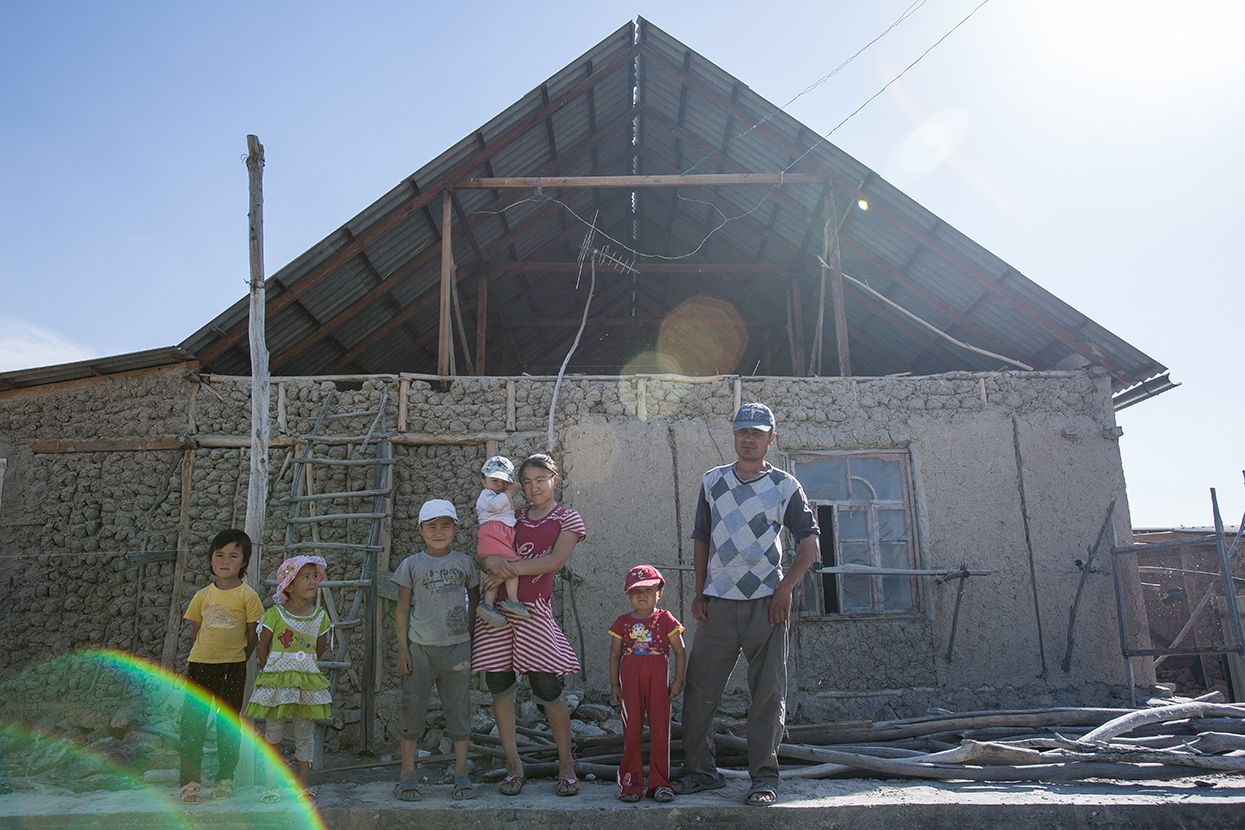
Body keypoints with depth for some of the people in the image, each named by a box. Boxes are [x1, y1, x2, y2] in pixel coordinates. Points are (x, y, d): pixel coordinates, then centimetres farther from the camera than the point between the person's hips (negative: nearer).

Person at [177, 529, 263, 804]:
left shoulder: (247, 595, -6)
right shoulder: (203, 595, 5)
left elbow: (253, 635, -1)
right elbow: (195, 632, 13)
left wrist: (237, 659, 5)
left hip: (233, 668, -3)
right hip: (200, 665, 3)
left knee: (228, 723, 7)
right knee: (192, 721, 1)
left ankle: (225, 778, 19)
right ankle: (190, 779, 9)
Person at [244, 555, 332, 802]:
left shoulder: (320, 616, 0)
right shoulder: (274, 614, -8)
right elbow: (262, 649, -1)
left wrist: (303, 668, 12)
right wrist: (270, 673, 2)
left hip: (308, 680, 2)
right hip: (276, 680, -2)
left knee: (305, 733, 7)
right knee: (273, 732, 7)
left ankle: (303, 783, 17)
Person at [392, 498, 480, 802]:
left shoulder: (464, 562, 5)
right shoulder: (412, 564, 1)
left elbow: (474, 600, 15)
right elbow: (403, 608, 3)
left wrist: (470, 634, 8)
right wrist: (402, 648, -2)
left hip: (457, 646, 1)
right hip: (420, 648, -1)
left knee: (458, 708, 5)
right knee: (413, 708, 4)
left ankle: (461, 773, 14)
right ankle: (408, 772, 15)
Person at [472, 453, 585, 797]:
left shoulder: (567, 519, 8)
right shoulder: (514, 516, 19)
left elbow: (556, 560, -7)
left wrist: (512, 569, -13)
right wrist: (500, 563, -10)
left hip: (533, 608, -4)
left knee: (547, 687, -5)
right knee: (498, 684, 3)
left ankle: (566, 763, 12)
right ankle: (513, 764, 16)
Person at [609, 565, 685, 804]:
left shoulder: (665, 620, 2)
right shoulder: (623, 622, 6)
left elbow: (679, 651, 5)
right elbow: (615, 654, 9)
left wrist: (678, 680, -1)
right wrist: (614, 684, 5)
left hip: (658, 680, 0)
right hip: (630, 681, 1)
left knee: (660, 730, 3)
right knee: (631, 731, 4)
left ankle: (659, 783, 12)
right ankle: (630, 782, 12)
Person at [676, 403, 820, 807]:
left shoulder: (785, 485, 3)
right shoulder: (713, 481, 10)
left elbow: (809, 542, 2)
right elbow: (701, 539, 13)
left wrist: (785, 589, -8)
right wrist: (699, 592, 6)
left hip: (766, 602, -2)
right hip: (718, 603, 2)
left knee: (768, 693, 2)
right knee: (698, 691, 4)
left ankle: (764, 777, 14)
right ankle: (700, 771, 18)